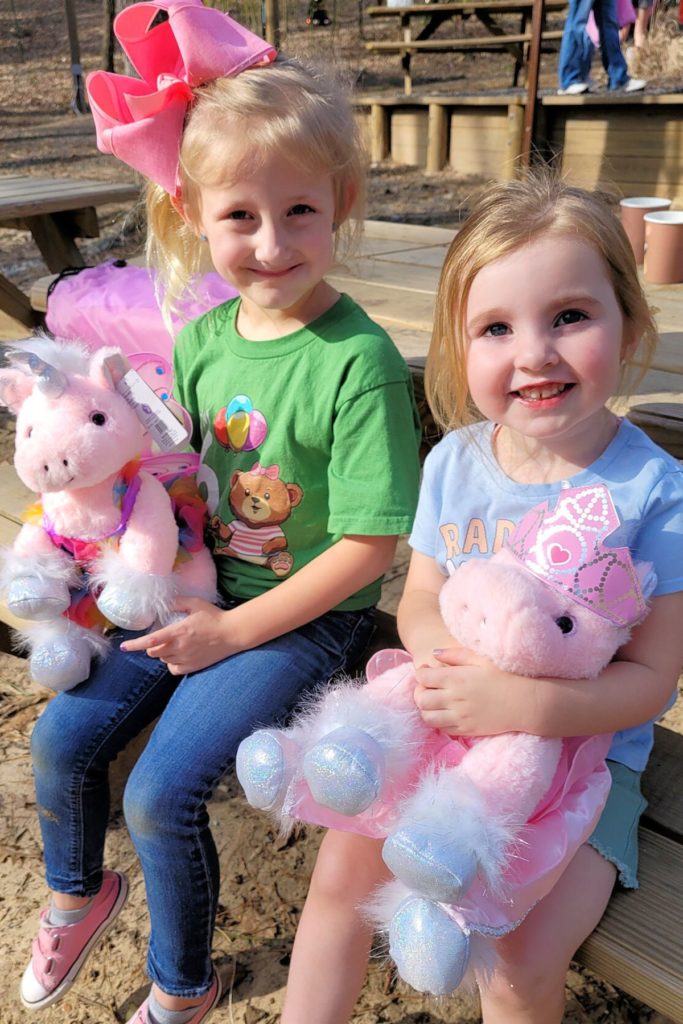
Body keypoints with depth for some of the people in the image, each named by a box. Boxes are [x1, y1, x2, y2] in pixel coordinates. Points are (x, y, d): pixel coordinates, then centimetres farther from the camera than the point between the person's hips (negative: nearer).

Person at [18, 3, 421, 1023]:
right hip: (199, 590, 6)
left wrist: (234, 631, -16)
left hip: (308, 614, -6)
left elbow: (369, 545, -19)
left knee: (162, 790, -13)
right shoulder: (204, 336, -1)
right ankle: (78, 891, 37)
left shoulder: (360, 362, -21)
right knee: (62, 736, 3)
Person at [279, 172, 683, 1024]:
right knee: (342, 868, -4)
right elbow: (418, 599, 2)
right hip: (447, 730, 4)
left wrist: (525, 706, -32)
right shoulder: (453, 463, -6)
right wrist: (439, 652, -22)